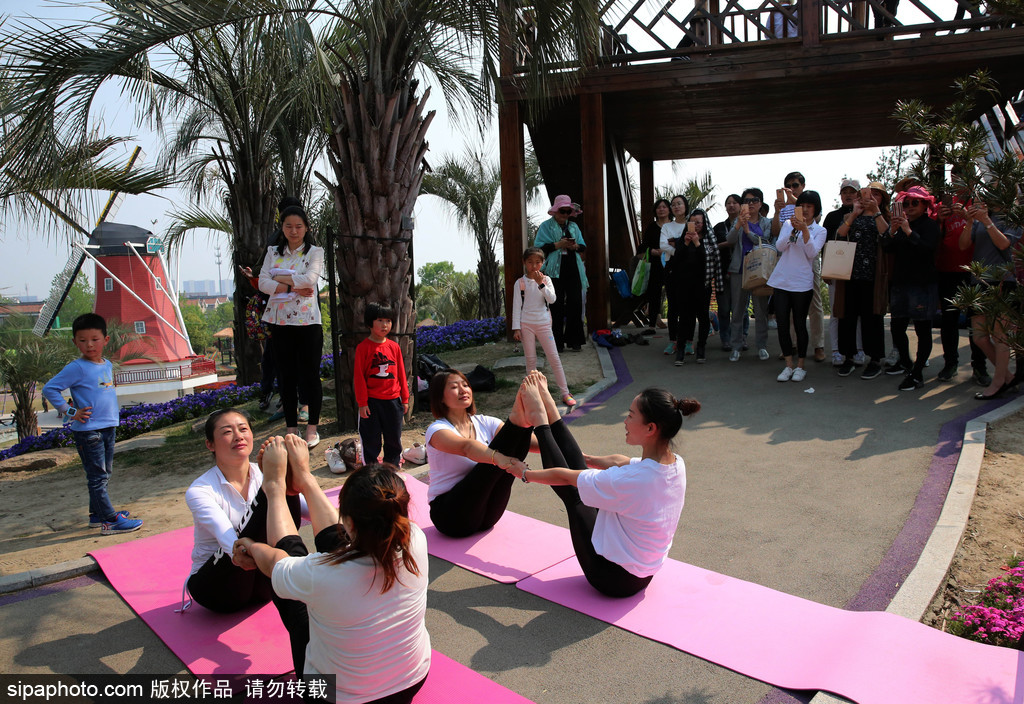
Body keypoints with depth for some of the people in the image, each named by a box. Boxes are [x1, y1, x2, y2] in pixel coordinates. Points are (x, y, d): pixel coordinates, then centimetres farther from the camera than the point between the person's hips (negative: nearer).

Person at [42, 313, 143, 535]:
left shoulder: (108, 365, 9)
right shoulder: (77, 368, -12)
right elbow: (49, 389, -11)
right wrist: (70, 411, -12)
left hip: (109, 427, 8)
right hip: (88, 430, -8)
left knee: (104, 474, 16)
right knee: (97, 477, -3)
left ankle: (97, 514, 29)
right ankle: (111, 520, 0)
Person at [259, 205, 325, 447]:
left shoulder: (315, 252, 2)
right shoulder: (273, 253, 12)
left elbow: (310, 278, -16)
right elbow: (263, 283, 0)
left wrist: (279, 278, -7)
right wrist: (292, 287, -12)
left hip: (307, 322, -3)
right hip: (280, 322, 4)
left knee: (310, 375, -1)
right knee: (286, 377, 7)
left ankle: (312, 427, 11)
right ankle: (291, 429, 16)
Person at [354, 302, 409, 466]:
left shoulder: (394, 347, 6)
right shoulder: (363, 347, -6)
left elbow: (401, 374, 11)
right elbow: (359, 377, -6)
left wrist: (405, 399, 11)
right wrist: (362, 402, -8)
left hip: (393, 400, 4)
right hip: (371, 401, -4)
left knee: (394, 439, 12)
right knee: (371, 440, 5)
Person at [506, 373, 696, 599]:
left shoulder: (630, 480, -34)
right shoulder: (676, 464, -11)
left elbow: (563, 477, -18)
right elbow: (617, 461, 8)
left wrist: (525, 473, 0)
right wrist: (586, 458, 23)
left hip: (613, 578, -6)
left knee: (571, 492, 8)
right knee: (580, 471, 7)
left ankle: (539, 418, 25)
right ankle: (548, 410, 22)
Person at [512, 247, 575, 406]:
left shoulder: (546, 279, 3)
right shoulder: (520, 282, 0)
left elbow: (552, 299, -10)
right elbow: (517, 306, 0)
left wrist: (541, 284, -19)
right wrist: (516, 328, -5)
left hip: (543, 324, 0)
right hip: (526, 324, 0)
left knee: (554, 358, -2)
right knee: (530, 360, 5)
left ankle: (565, 393, 3)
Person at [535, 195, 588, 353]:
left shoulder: (574, 226, 18)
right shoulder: (546, 226, 4)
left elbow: (583, 247, 17)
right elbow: (538, 247, -6)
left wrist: (575, 246, -6)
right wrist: (558, 245, -14)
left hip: (573, 269, 4)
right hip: (555, 270, -4)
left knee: (575, 303, -1)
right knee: (557, 305, -2)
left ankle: (574, 340, 8)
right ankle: (557, 341, 5)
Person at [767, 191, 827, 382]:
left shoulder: (820, 230, 5)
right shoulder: (788, 224, 12)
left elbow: (812, 253, -11)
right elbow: (779, 247, -2)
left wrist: (804, 229, -20)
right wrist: (793, 230, -15)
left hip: (802, 282, -2)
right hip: (781, 280, 3)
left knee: (799, 324, 0)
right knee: (782, 323, 1)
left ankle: (800, 366, 12)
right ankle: (789, 365, 11)